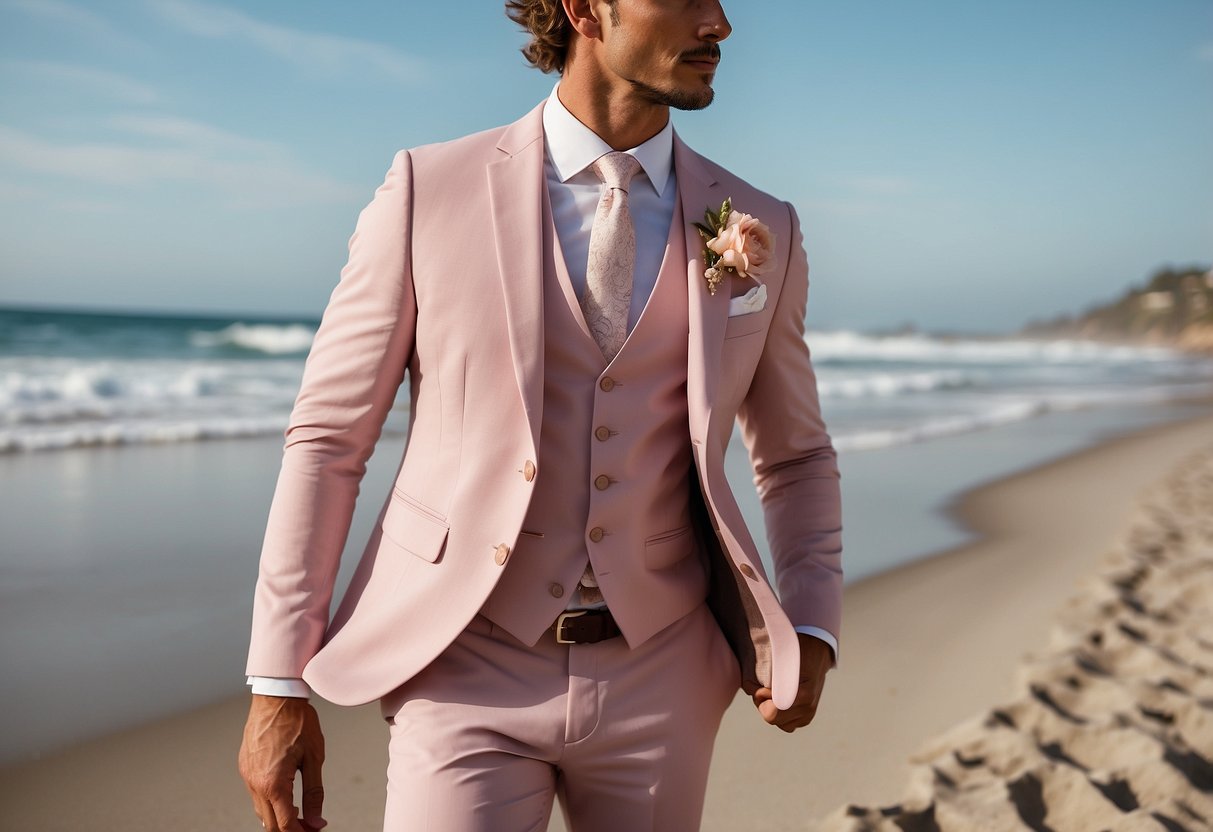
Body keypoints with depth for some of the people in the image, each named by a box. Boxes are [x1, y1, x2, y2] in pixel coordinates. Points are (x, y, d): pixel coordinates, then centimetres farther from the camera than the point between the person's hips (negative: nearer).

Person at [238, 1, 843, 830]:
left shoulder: (762, 232, 2)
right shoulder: (428, 191, -6)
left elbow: (796, 457, 13)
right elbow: (326, 438, -3)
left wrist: (812, 630, -3)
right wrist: (277, 683, -4)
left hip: (655, 678, 3)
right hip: (468, 671, -2)